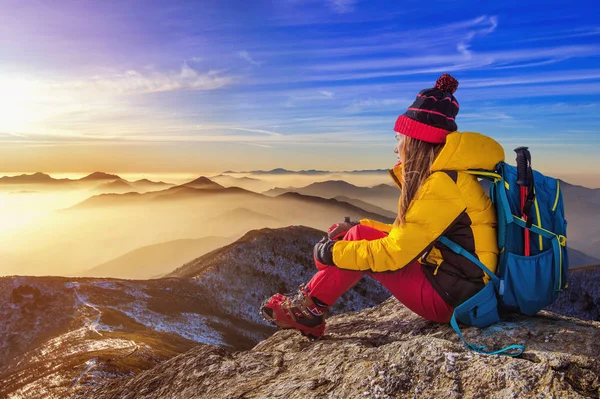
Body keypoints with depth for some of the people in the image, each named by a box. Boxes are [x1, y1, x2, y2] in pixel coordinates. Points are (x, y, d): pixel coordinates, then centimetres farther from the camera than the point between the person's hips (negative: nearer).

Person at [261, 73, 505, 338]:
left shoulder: (442, 184, -22)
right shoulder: (448, 175, 8)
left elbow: (394, 253, -22)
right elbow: (409, 234, 14)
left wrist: (332, 252, -10)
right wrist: (358, 228, 7)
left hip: (450, 297, -9)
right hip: (453, 282, 9)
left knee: (361, 237, -9)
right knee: (362, 233, 4)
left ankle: (309, 310, 5)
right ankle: (309, 303, 6)